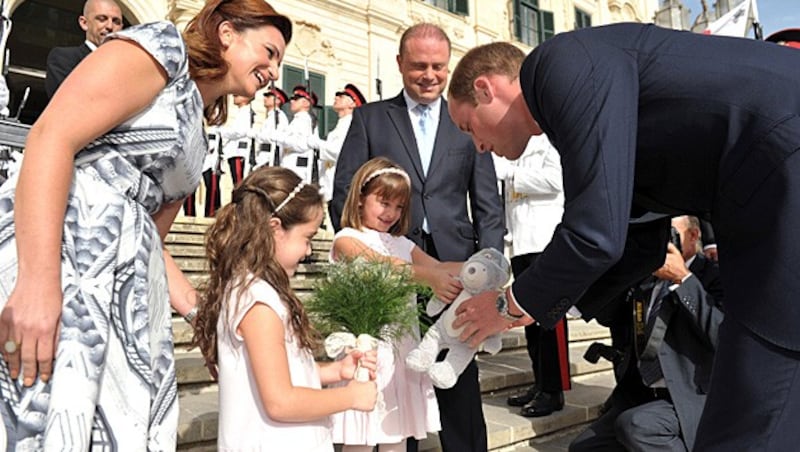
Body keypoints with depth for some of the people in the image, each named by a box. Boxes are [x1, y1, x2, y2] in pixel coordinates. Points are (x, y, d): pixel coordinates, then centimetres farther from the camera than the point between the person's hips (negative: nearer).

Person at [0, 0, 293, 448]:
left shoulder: (194, 133, 24)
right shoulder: (164, 47, 0)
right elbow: (51, 137, -13)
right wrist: (38, 281, -22)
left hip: (124, 282, 9)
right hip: (54, 251, -8)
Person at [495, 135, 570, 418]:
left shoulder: (549, 138, -1)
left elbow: (554, 180, -15)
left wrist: (510, 173, -11)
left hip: (546, 237, -7)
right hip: (519, 240, 7)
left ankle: (553, 390, 3)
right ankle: (540, 383, 18)